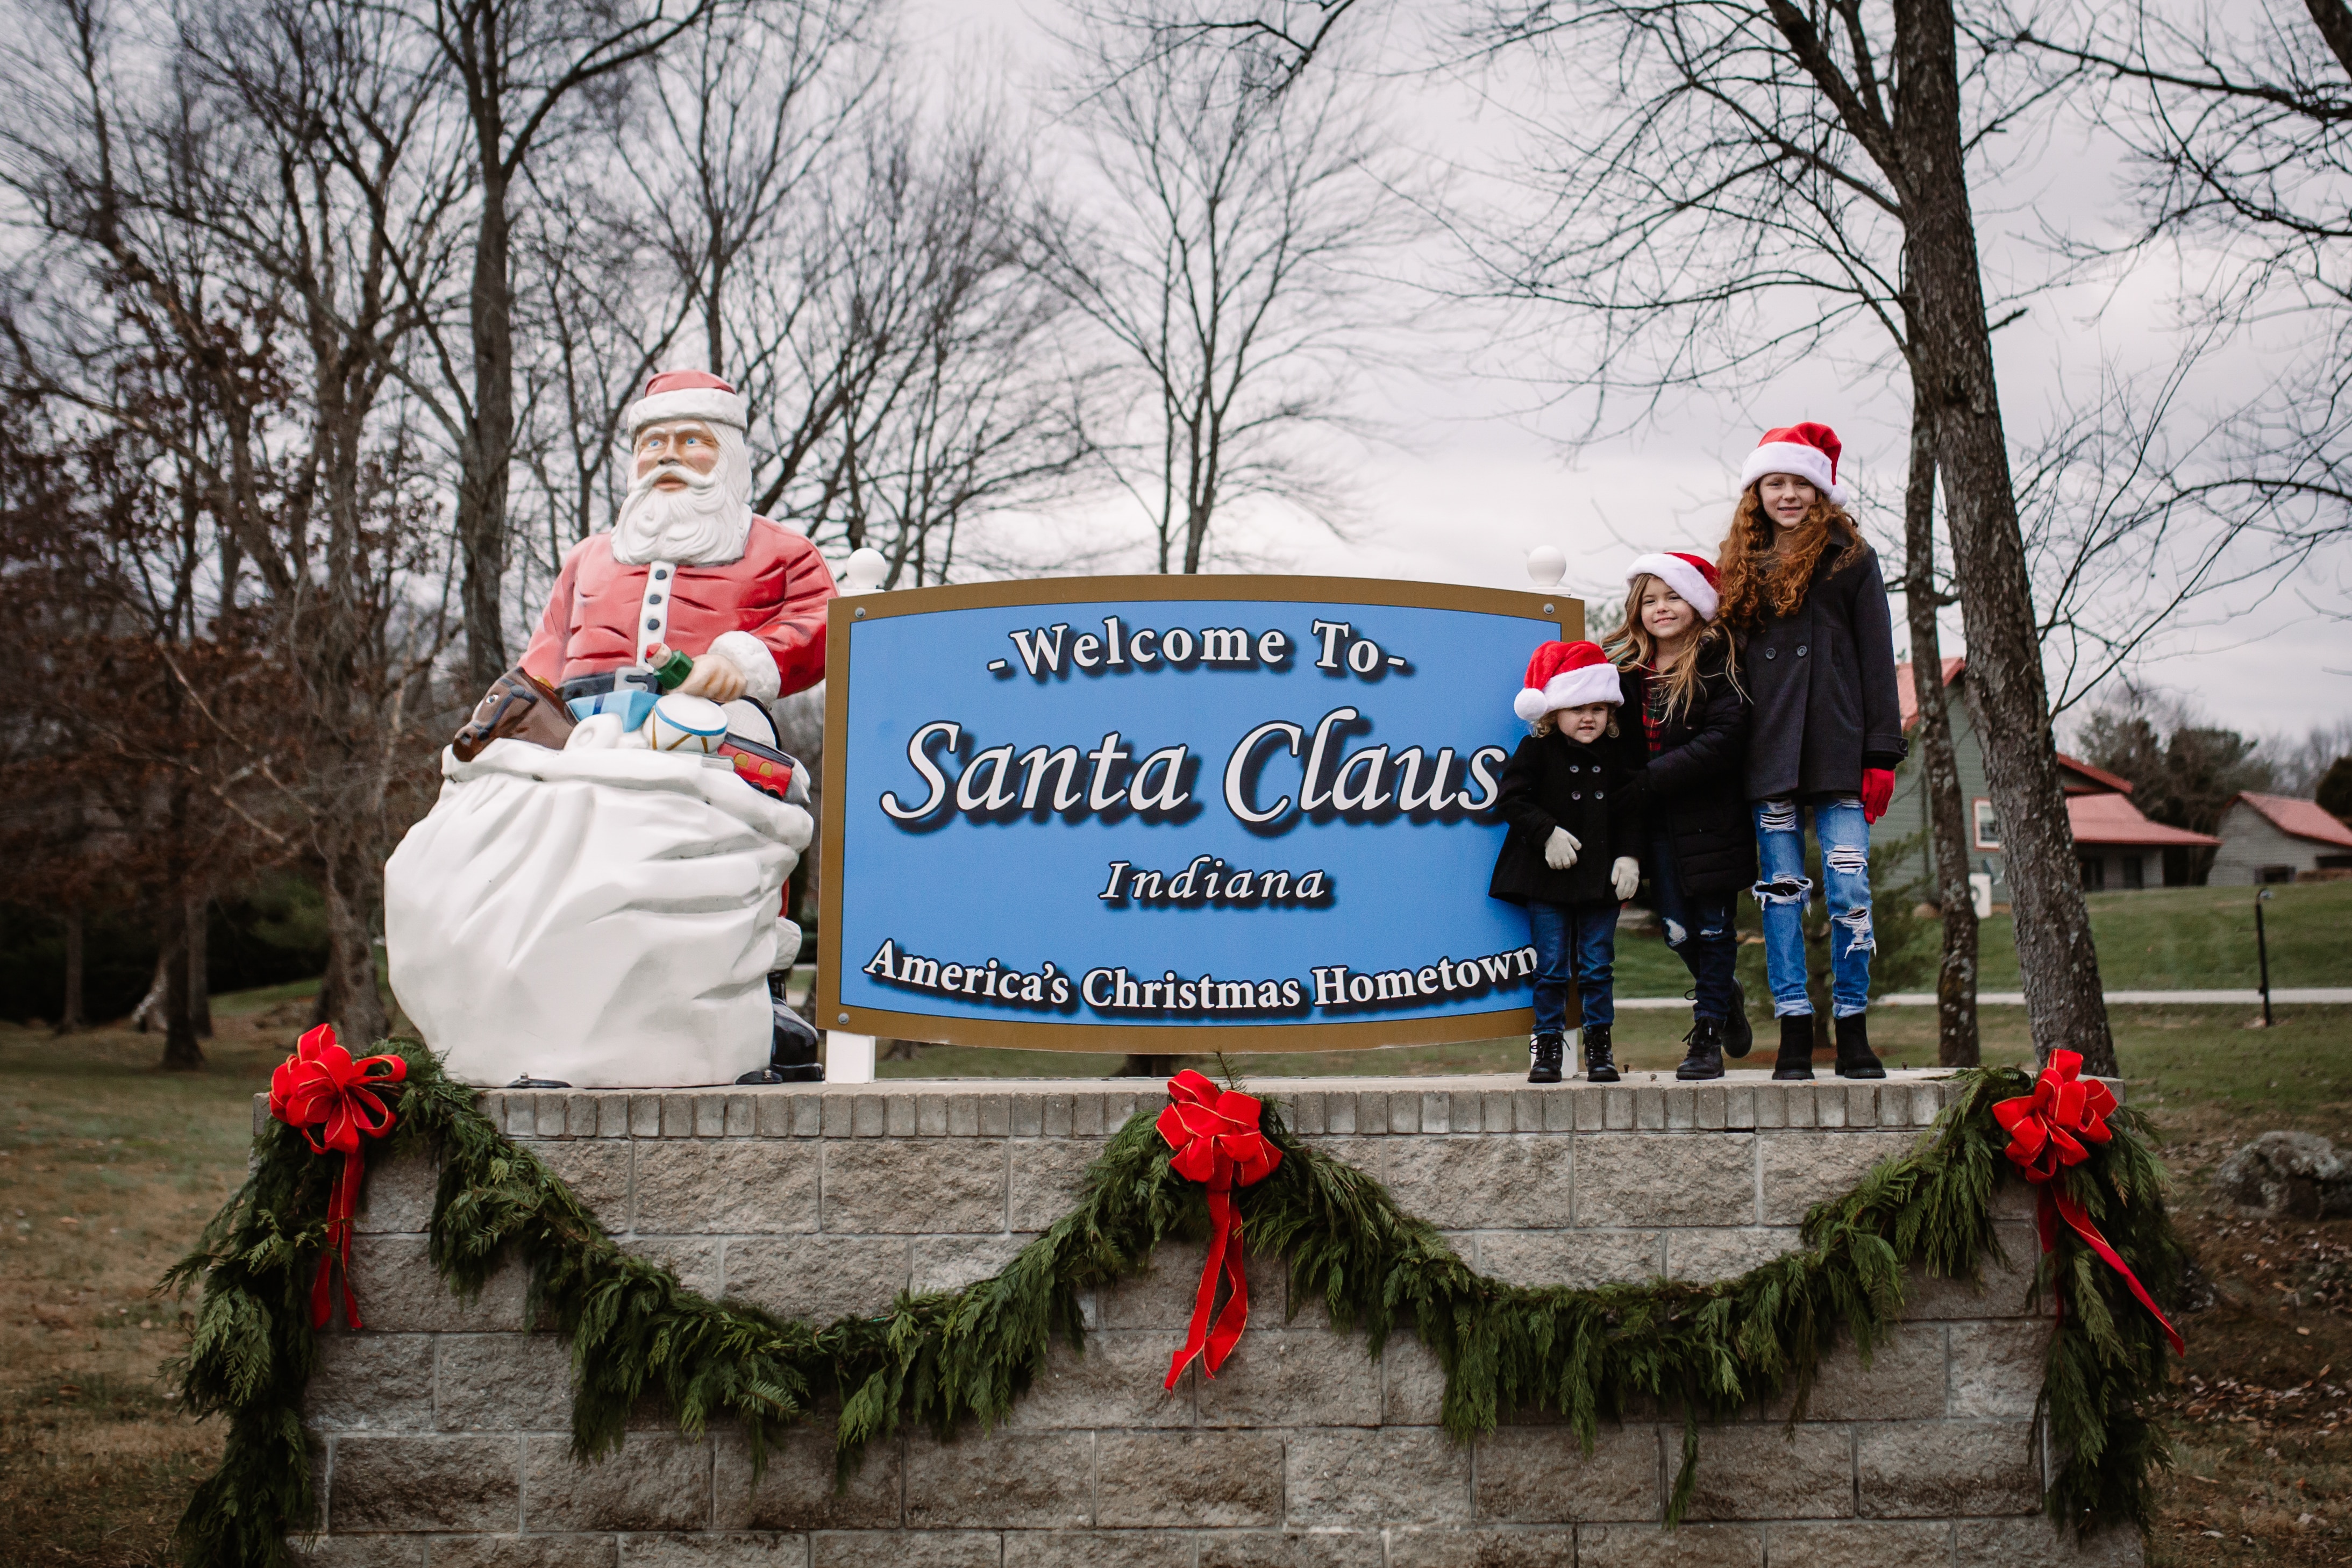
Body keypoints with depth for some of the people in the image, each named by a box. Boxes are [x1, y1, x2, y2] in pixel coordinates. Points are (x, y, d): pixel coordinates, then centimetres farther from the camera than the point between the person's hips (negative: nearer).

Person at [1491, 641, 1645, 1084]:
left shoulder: (1615, 753, 6)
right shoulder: (1536, 750, -4)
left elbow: (1630, 811, 9)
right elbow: (1512, 798, -8)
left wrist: (1629, 856, -3)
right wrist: (1547, 833, -17)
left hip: (1601, 877, 2)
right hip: (1548, 880, -2)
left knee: (1597, 966, 5)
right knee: (1551, 966, 2)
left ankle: (1599, 1046, 15)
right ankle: (1546, 1046, 12)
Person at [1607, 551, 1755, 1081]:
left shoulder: (1719, 660, -7)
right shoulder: (1627, 668, 9)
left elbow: (1723, 739, -17)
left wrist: (1650, 781, -20)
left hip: (1710, 817, -4)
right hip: (1657, 824, 4)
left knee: (1714, 926, 2)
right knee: (1677, 929, 4)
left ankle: (1708, 1035, 14)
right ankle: (1726, 996, 33)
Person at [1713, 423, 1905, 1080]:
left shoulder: (1851, 559, 7)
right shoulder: (1740, 568, 14)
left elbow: (1877, 661, 3)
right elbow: (1730, 662, 14)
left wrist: (1882, 755, -4)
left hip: (1838, 754, -2)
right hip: (1768, 759, 2)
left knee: (1849, 892, -6)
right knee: (1781, 894, 2)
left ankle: (1852, 1033, 4)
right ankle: (1794, 1032, 6)